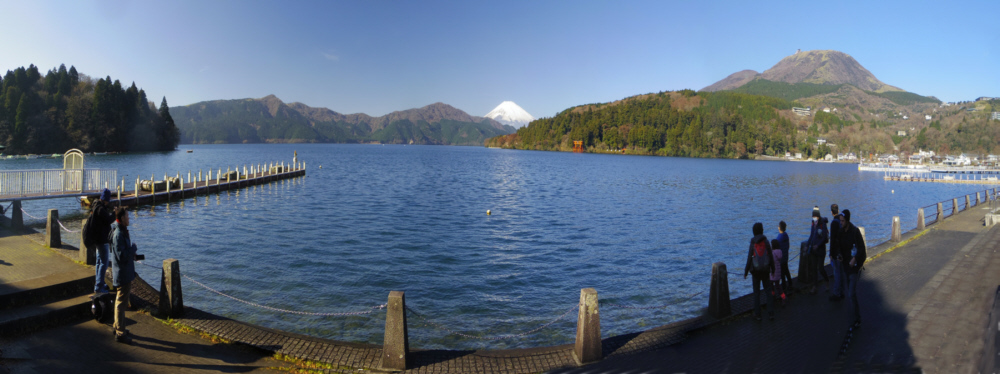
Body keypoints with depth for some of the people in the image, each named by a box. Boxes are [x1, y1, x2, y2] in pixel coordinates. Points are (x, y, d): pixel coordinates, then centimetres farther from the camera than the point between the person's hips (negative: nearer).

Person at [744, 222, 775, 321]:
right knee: (768, 291, 11)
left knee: (756, 293, 7)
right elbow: (771, 257, -2)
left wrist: (745, 272, -2)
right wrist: (773, 269, 11)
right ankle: (771, 313, 11)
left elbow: (749, 259, -10)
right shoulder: (766, 242, -7)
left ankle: (757, 314, 11)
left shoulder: (752, 243, -10)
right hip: (765, 270, 1)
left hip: (756, 271, -1)